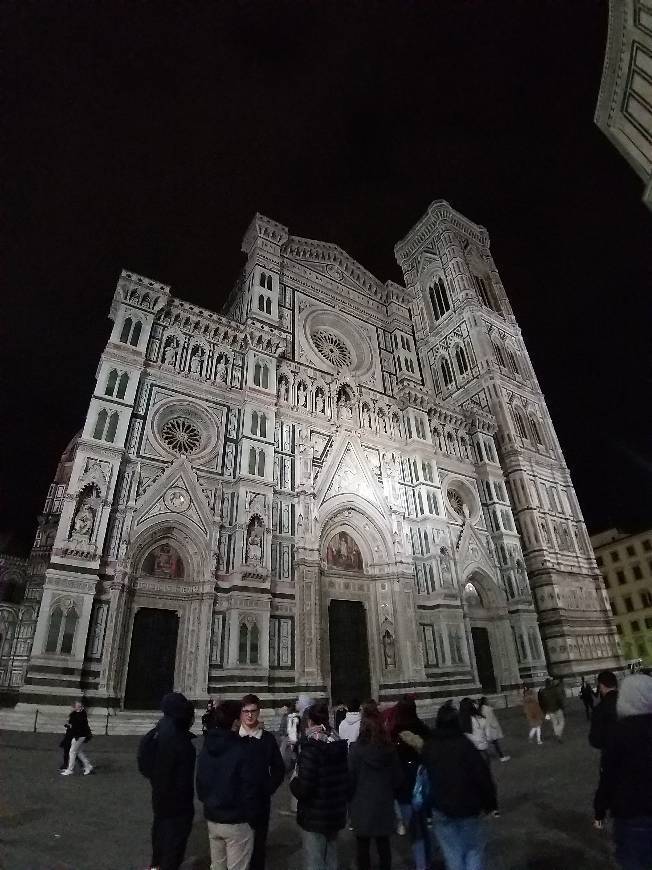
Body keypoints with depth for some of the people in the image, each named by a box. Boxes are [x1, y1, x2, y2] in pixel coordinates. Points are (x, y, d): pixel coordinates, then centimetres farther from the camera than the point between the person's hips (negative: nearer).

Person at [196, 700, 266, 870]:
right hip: (237, 822, -7)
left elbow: (200, 783, 9)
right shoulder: (246, 750, -25)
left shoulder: (206, 749, -1)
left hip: (211, 819, 7)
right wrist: (253, 818, -4)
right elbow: (252, 790, -20)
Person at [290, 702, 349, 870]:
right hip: (336, 813, 6)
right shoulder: (339, 744, -1)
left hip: (314, 816, -6)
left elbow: (303, 788, -24)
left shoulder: (311, 745, -21)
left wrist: (293, 782, -5)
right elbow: (345, 778, 8)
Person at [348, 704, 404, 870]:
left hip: (362, 806, -3)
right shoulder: (389, 748, -7)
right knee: (383, 843, 19)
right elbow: (398, 778, 2)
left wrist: (349, 799, 5)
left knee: (363, 846, 12)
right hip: (385, 804, 3)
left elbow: (350, 779, -12)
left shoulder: (356, 749, -19)